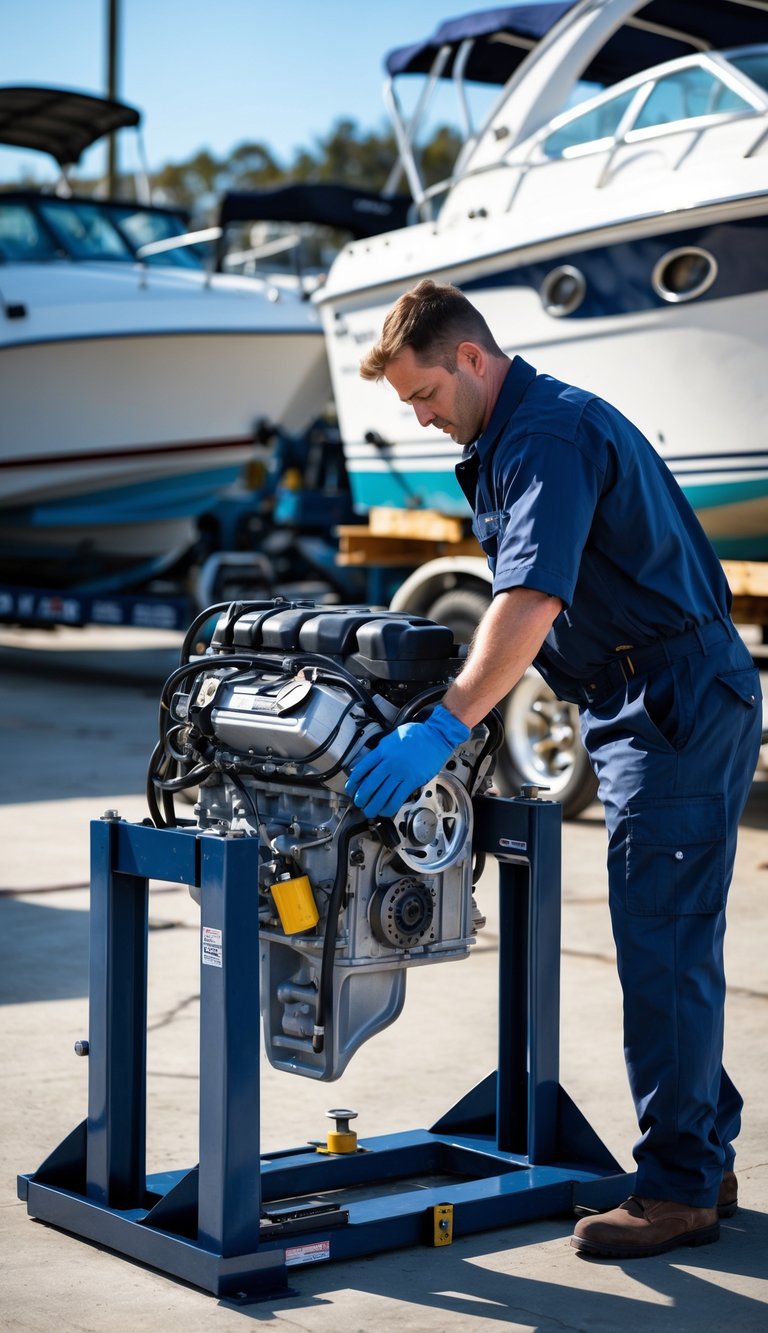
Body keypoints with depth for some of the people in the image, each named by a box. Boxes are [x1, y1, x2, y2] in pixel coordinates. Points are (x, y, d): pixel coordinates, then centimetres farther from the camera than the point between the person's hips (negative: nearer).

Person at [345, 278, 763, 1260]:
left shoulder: (549, 434, -18)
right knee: (668, 942, 14)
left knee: (661, 946, -8)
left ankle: (679, 1190, -1)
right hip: (645, 708, 11)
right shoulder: (514, 436, 16)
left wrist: (443, 730, -36)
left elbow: (532, 601, -31)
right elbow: (527, 601, 24)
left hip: (677, 708, -11)